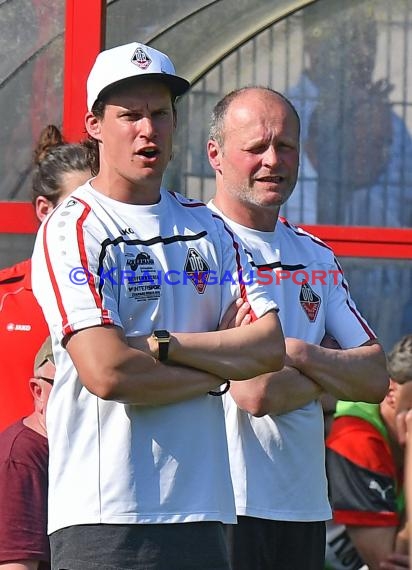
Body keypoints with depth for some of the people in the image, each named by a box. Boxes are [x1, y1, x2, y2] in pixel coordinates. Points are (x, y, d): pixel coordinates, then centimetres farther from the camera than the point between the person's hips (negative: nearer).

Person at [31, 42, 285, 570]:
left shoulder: (207, 229, 17)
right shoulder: (72, 230, -3)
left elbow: (269, 347, 6)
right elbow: (106, 372, -15)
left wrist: (161, 344, -7)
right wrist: (218, 370, -1)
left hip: (203, 510, 6)